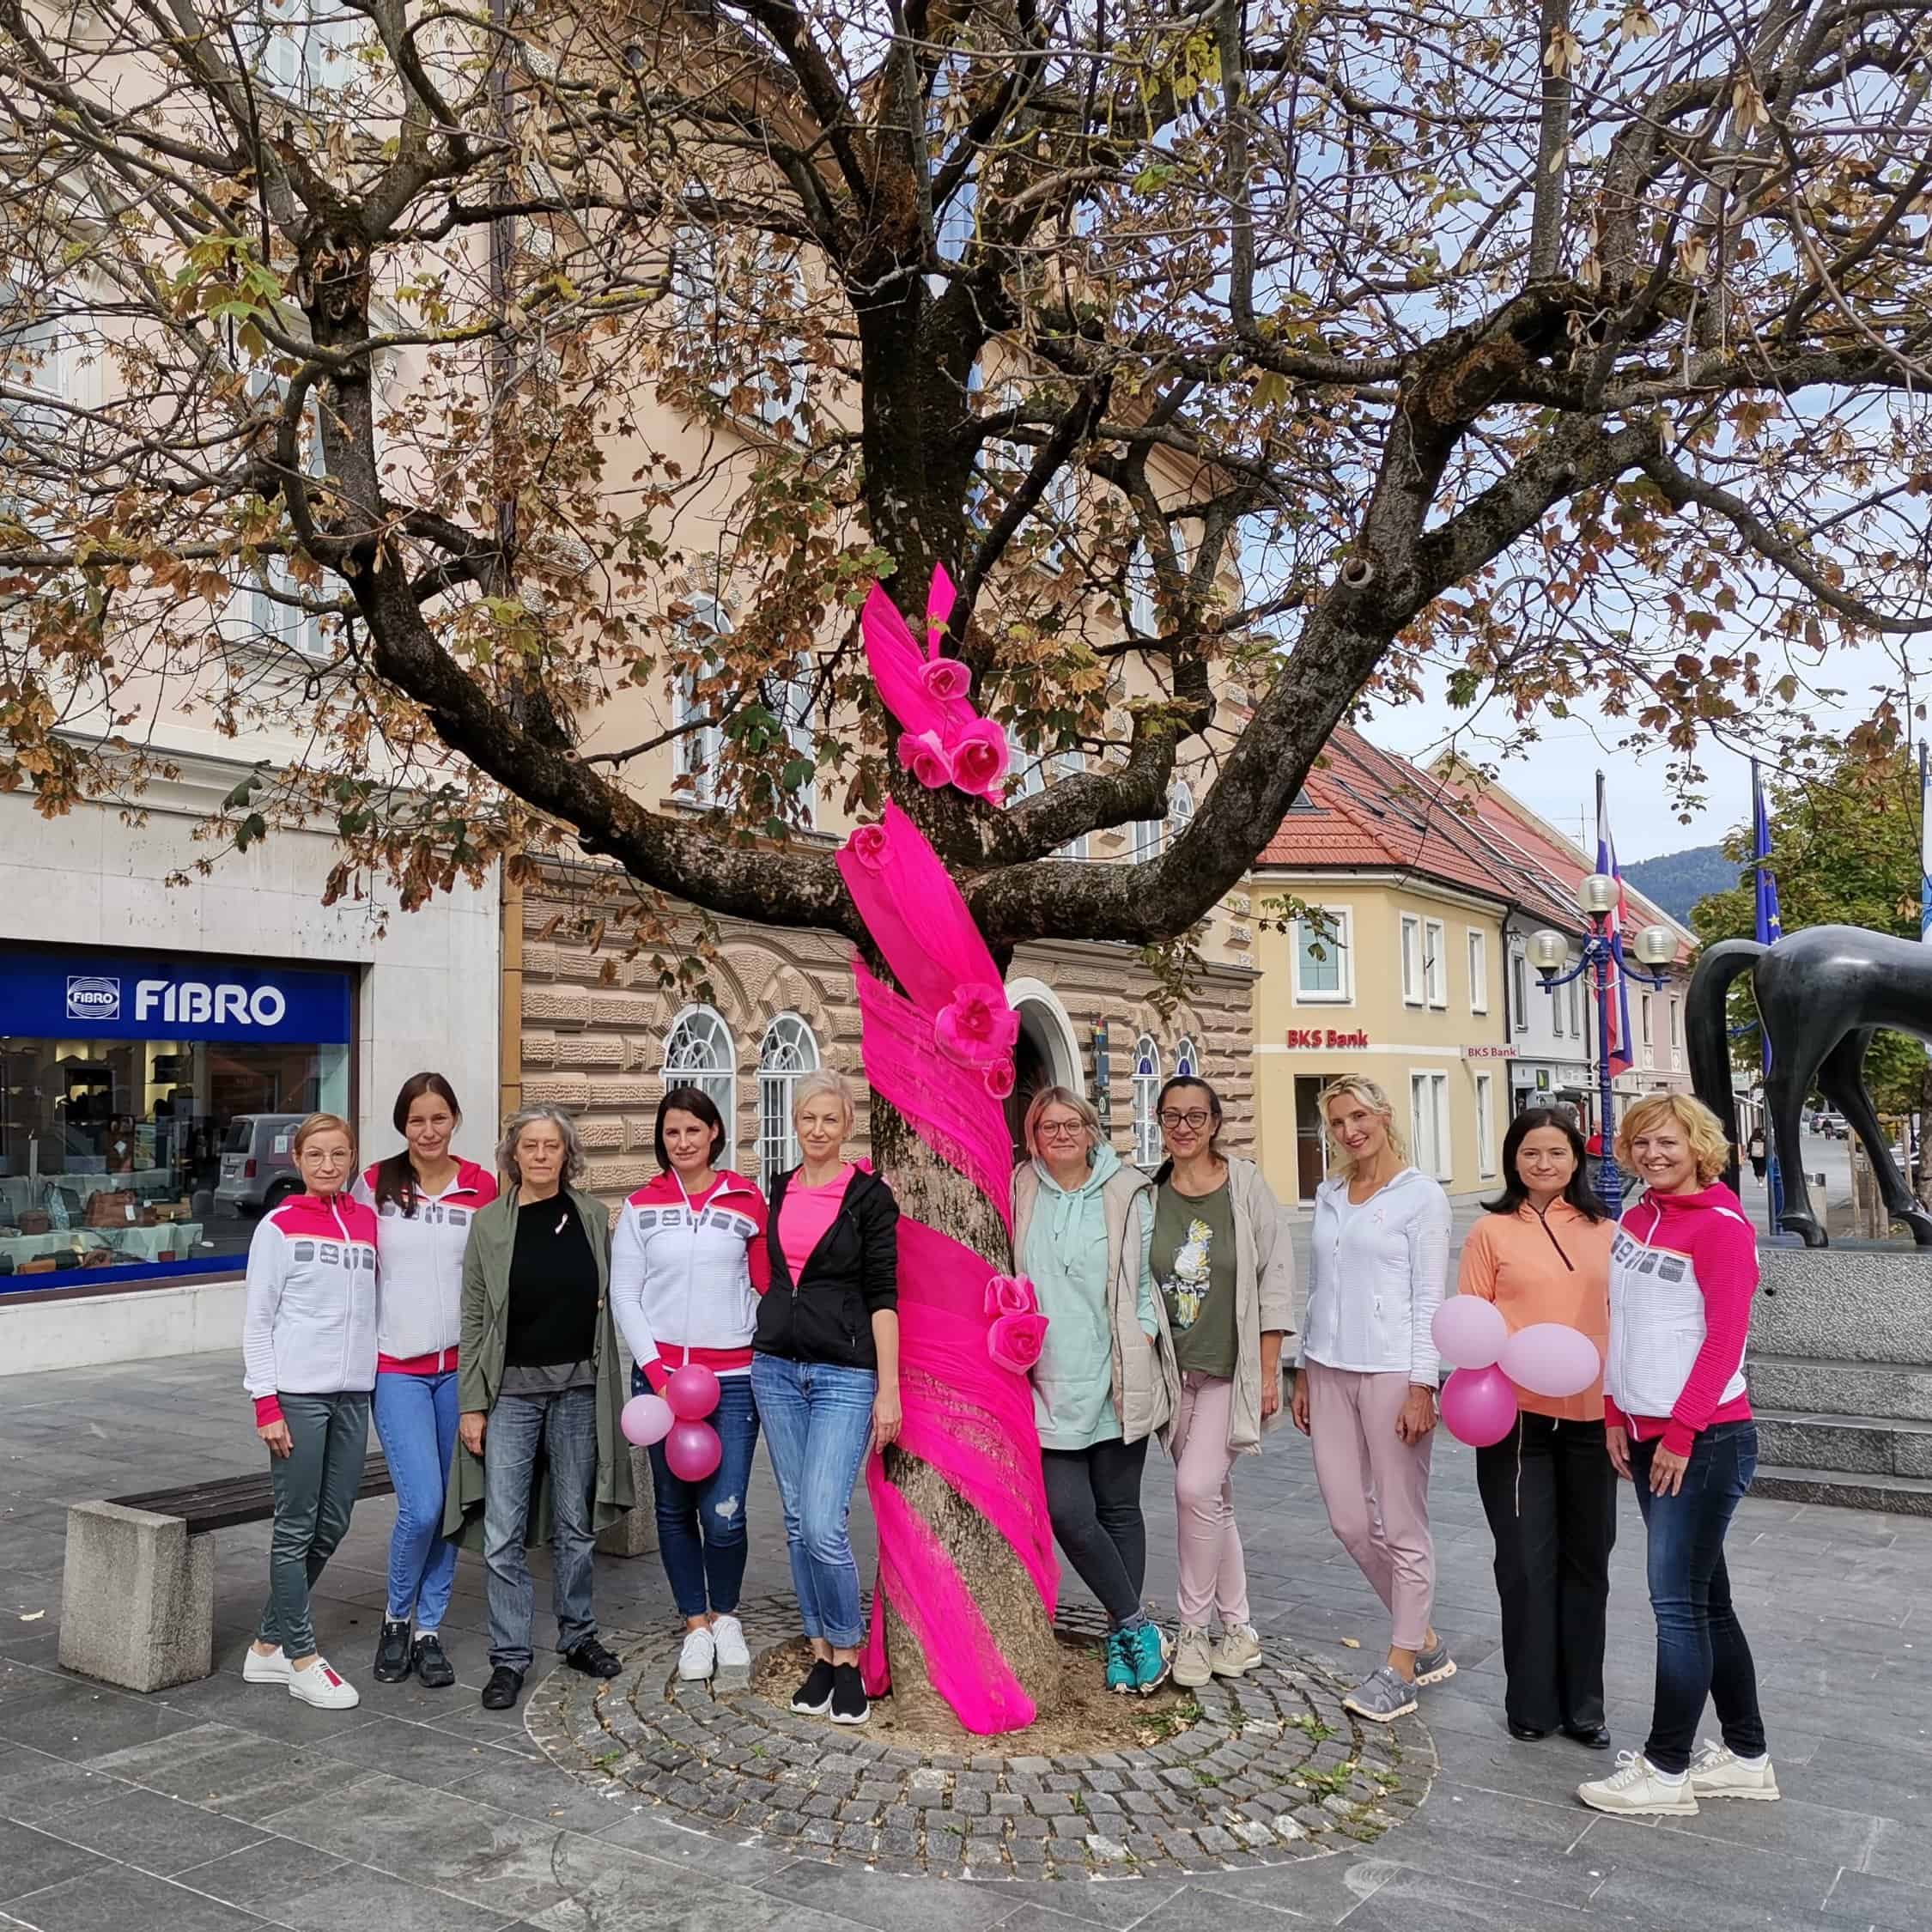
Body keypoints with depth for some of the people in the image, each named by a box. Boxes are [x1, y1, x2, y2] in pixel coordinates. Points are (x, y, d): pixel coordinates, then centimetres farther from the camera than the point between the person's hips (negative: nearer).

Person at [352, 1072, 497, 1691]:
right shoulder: (376, 1185, 0)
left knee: (450, 1505, 7)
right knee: (422, 1506, -10)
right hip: (397, 1367, -2)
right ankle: (397, 1618, 16)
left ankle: (429, 1630, 23)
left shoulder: (481, 1187, 2)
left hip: (461, 1364, 2)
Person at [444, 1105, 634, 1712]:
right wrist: (471, 1406, -4)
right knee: (502, 1534, -2)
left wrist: (609, 1388, 8)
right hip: (511, 1389, -2)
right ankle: (509, 1657, 10)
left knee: (575, 1524, 12)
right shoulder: (490, 1223, -2)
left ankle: (578, 1637, 28)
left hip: (579, 1387, 2)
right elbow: (473, 1321, -1)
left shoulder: (592, 1217, 3)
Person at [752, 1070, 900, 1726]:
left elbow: (883, 1296, -8)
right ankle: (821, 1655, 21)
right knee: (798, 1523, 9)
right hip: (776, 1369, 5)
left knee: (824, 1525, -12)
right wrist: (758, 1355, 16)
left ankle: (847, 1661, 6)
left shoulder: (869, 1195, -5)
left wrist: (888, 1389, -11)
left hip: (844, 1375, -5)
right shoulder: (778, 1192, 10)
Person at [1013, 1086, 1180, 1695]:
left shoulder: (1127, 1193, 1)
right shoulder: (1019, 1193, 5)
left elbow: (1145, 1278, 4)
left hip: (1116, 1382, -1)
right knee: (1068, 1513, -6)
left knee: (1118, 1509, 9)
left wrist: (1141, 1348, -4)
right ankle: (1138, 1624, 13)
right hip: (1049, 1386, 1)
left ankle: (1119, 1636, 25)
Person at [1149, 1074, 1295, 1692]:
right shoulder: (1148, 1194, 2)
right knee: (1213, 1499, 11)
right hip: (1175, 1371, 4)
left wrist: (1268, 1371, -7)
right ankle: (1237, 1629, 25)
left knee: (1195, 1486, -14)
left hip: (1233, 1368, -3)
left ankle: (1194, 1629, 4)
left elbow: (1276, 1278, -5)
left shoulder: (1246, 1185, -6)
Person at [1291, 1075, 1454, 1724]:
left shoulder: (1421, 1195, -6)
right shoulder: (1328, 1195, 11)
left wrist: (1422, 1386, -13)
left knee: (1402, 1525, 3)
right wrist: (1304, 1372, 14)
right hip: (1330, 1371, 6)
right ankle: (1425, 1640, 28)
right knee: (1349, 1520, 10)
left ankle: (1400, 1667, 15)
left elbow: (1429, 1298, -9)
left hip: (1392, 1372, -6)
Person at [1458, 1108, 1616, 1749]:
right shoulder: (1492, 1231, -2)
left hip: (1590, 1414, 3)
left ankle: (1582, 1703, 27)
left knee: (1587, 1559, 12)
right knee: (1527, 1561, 4)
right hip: (1517, 1414, -3)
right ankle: (1531, 1703, 19)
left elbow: (1619, 1313, 12)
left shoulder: (1603, 1230, 6)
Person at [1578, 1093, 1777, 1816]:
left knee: (1676, 1601, -2)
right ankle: (1747, 1756, 27)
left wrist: (1681, 1432, -15)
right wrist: (1617, 1413, 9)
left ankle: (1666, 1771, 9)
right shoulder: (1635, 1222, 10)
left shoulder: (1721, 1227, -13)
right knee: (1704, 1599, 15)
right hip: (1647, 1434, 8)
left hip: (1707, 1438, -8)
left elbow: (1724, 1340, -15)